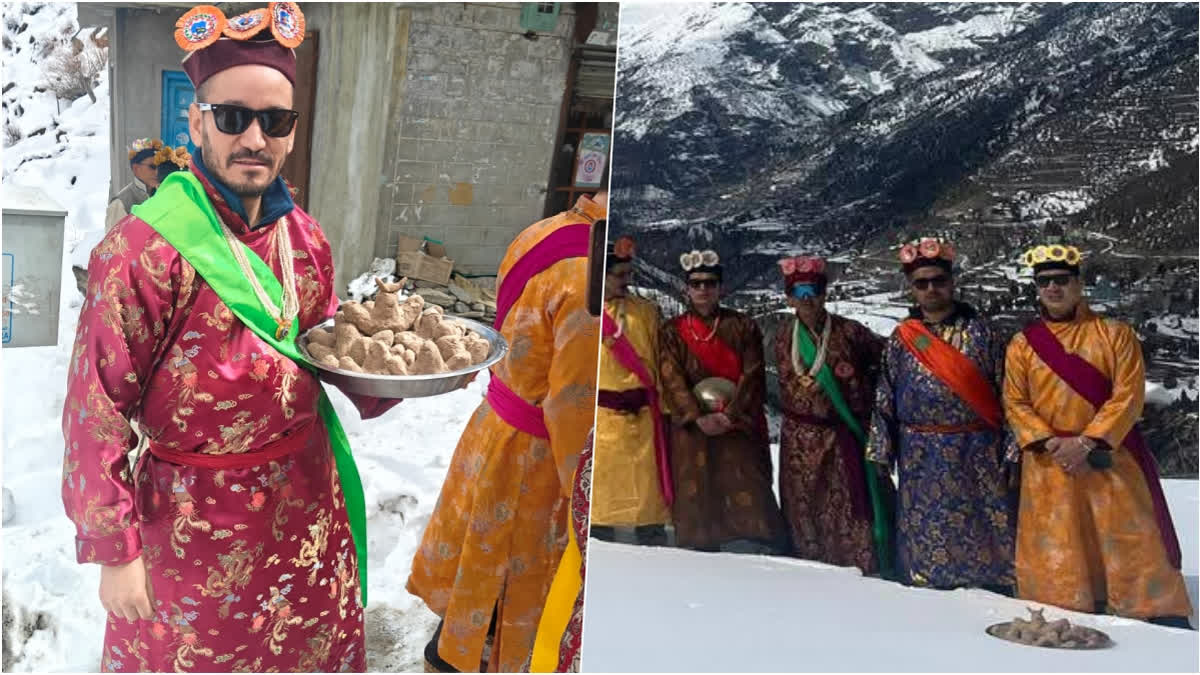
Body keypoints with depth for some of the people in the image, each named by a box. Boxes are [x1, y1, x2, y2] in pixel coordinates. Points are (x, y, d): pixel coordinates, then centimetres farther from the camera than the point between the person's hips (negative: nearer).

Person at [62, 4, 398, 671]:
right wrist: (114, 552, -14)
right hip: (198, 521, -5)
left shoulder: (305, 236, 1)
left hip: (308, 505, 6)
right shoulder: (143, 250, -20)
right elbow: (97, 412, -17)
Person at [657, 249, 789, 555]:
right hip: (692, 428, 1)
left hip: (739, 428, -1)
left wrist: (730, 416, -14)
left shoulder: (742, 327, 10)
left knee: (748, 500, -12)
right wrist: (698, 417, -16)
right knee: (697, 501, -3)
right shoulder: (673, 332, 11)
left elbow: (752, 376, 1)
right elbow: (672, 380, -1)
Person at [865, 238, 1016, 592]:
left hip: (978, 454, -1)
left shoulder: (980, 331, 1)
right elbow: (885, 400, 7)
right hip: (923, 458, 1)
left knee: (982, 529, 1)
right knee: (926, 533, 6)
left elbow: (1005, 392, -1)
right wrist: (881, 454, 3)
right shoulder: (901, 339, 5)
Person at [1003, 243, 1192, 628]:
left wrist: (1086, 442, -17)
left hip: (1107, 458, -2)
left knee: (1132, 544, -1)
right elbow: (1015, 403, 4)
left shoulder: (1115, 334, 1)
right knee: (1056, 552, 4)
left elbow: (1128, 395, -7)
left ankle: (1165, 622, 4)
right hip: (1049, 465, 2)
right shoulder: (1022, 345, 7)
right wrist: (1050, 442, -12)